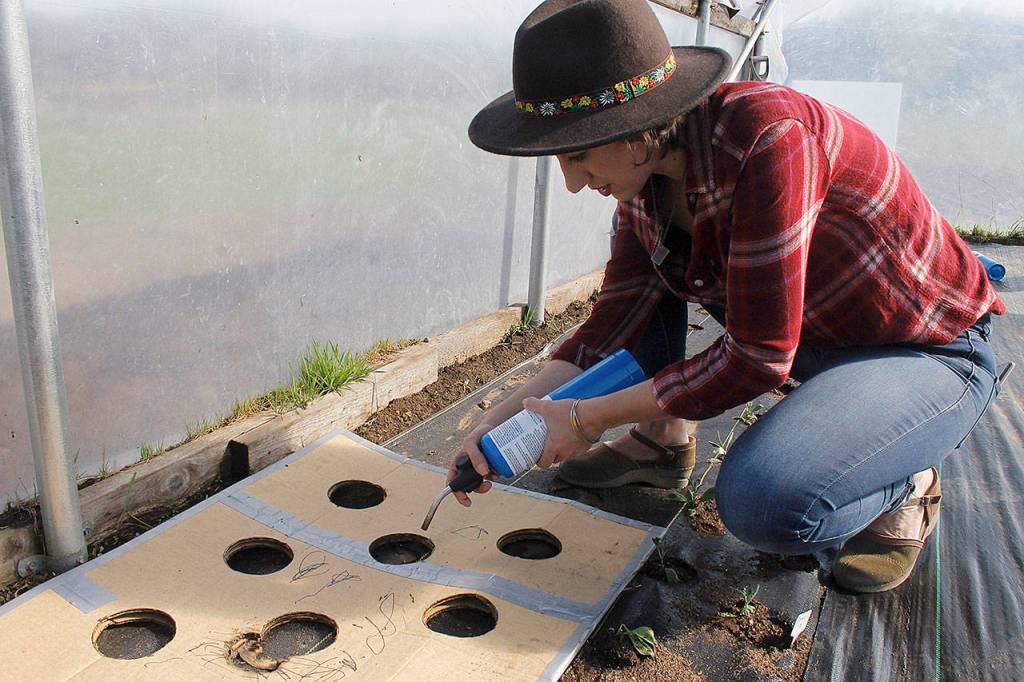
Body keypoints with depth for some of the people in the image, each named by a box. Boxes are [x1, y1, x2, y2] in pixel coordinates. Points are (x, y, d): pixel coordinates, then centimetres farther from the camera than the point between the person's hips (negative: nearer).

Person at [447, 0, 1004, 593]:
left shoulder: (764, 139, -32)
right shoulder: (645, 170, -8)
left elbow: (756, 358, -30)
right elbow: (614, 326, -5)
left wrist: (589, 418, -23)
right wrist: (505, 418, -14)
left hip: (928, 351, -7)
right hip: (813, 330, 7)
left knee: (762, 502, -32)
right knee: (641, 257, 1)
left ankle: (902, 485, 1)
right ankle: (664, 444, 12)